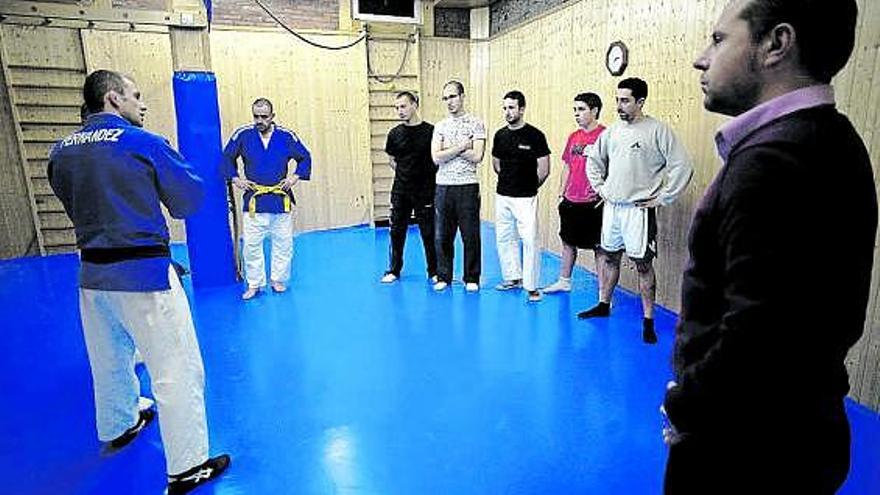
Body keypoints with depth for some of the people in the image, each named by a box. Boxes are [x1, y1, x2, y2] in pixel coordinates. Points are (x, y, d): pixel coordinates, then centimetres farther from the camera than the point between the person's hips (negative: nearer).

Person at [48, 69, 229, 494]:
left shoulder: (61, 151, 3)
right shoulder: (144, 144, -12)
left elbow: (75, 204, 16)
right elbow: (190, 198, -3)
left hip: (91, 274, 7)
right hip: (144, 273, -7)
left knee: (109, 360, 25)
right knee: (176, 369, 1)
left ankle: (119, 427, 50)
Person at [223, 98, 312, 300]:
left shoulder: (286, 136, -2)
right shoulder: (243, 135, -2)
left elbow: (305, 157, 9)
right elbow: (227, 157, 12)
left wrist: (295, 176, -4)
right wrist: (235, 178, 0)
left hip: (280, 199, 1)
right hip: (253, 199, 0)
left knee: (283, 243, 8)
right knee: (251, 245, 2)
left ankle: (278, 280, 25)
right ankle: (254, 284, 17)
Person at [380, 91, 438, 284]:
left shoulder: (430, 131, -5)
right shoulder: (395, 133, 4)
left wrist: (428, 174, -2)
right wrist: (404, 173, 9)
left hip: (425, 191, -3)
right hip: (400, 191, 3)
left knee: (429, 233, 4)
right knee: (397, 231, 9)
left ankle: (434, 272, 17)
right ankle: (394, 270, 23)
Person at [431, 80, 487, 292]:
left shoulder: (476, 124, 0)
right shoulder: (440, 126, 10)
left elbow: (477, 156, -12)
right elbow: (436, 157, -3)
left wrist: (448, 151, -6)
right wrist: (462, 146, -9)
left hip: (467, 186, -3)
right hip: (443, 187, 3)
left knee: (470, 235, 3)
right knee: (442, 235, 9)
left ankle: (471, 278, 16)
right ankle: (443, 276, 22)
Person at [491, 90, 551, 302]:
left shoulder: (535, 135, -8)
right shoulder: (500, 135, 7)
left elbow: (544, 169, -6)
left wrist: (529, 187, 6)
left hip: (525, 198, -6)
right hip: (502, 196, 6)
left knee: (530, 241, -5)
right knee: (504, 239, 12)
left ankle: (531, 286, 3)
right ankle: (512, 277, 27)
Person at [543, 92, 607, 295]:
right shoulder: (573, 137, 11)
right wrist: (562, 193, 14)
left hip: (593, 203, -7)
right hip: (570, 201, 7)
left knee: (599, 247, 2)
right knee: (568, 242, 18)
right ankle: (564, 281, 34)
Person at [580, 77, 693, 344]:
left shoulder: (658, 130, -9)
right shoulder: (612, 131, 7)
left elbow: (682, 167, -11)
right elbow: (594, 160, 21)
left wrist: (663, 198, -10)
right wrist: (599, 187, 12)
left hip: (639, 210, -5)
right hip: (611, 207, 5)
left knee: (643, 264, 1)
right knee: (610, 258, 16)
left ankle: (648, 321, 11)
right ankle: (603, 305, 31)